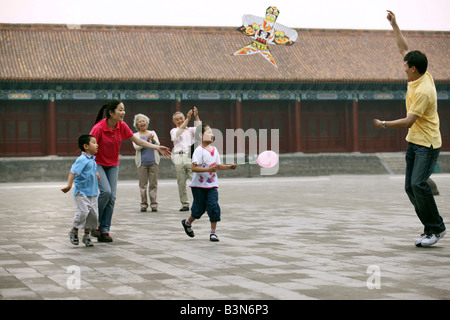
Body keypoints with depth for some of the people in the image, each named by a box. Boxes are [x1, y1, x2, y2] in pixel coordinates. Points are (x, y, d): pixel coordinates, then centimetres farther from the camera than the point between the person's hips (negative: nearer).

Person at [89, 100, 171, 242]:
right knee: (106, 191, -23)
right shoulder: (99, 128, -22)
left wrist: (157, 148, -3)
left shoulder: (122, 126, -7)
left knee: (112, 197, -3)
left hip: (113, 165, 5)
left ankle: (104, 231, 3)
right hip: (98, 164, -5)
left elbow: (138, 141, 3)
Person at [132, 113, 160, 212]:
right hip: (142, 162, -1)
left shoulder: (153, 133, 12)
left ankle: (154, 204, 2)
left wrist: (153, 140, -21)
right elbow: (136, 146, -8)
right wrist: (147, 141, -20)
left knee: (153, 184, -1)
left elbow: (158, 144, 1)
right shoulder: (136, 135, 8)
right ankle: (144, 204, 4)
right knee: (143, 184, -2)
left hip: (153, 161, 1)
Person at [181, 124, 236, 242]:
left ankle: (213, 232, 2)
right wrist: (208, 169, -31)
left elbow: (218, 166, 16)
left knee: (214, 206, -7)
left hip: (212, 184, 5)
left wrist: (229, 167, 1)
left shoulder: (214, 149, 6)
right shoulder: (199, 150, -15)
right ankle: (187, 222, 36)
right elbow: (194, 168, -22)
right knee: (199, 208, 6)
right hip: (199, 185, -5)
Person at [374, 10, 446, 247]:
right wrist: (394, 25, 14)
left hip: (427, 145, -10)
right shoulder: (420, 76, 2)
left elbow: (408, 121, -23)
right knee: (410, 187, 4)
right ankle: (431, 228, 9)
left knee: (418, 184, -20)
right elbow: (404, 49, 14)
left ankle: (436, 228, -9)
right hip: (414, 142, 10)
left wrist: (383, 124, -13)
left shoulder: (423, 91, -23)